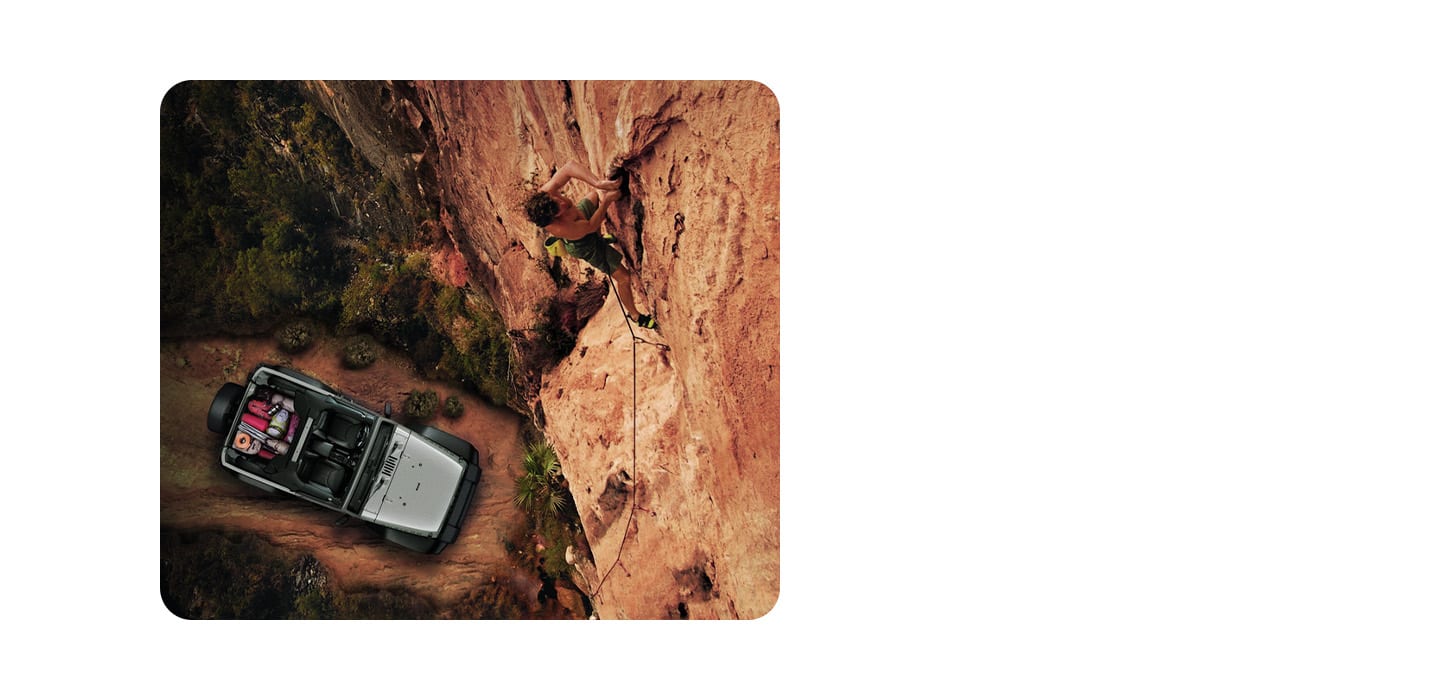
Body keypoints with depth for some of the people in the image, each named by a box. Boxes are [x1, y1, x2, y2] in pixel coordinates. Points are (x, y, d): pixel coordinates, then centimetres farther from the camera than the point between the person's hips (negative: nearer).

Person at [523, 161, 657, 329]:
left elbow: (570, 166, -40)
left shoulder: (545, 195, -36)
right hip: (585, 246, -5)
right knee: (623, 277, 7)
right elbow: (591, 226, -31)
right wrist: (605, 202, -33)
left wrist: (599, 184, -48)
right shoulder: (559, 229, -46)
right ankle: (634, 315, 29)